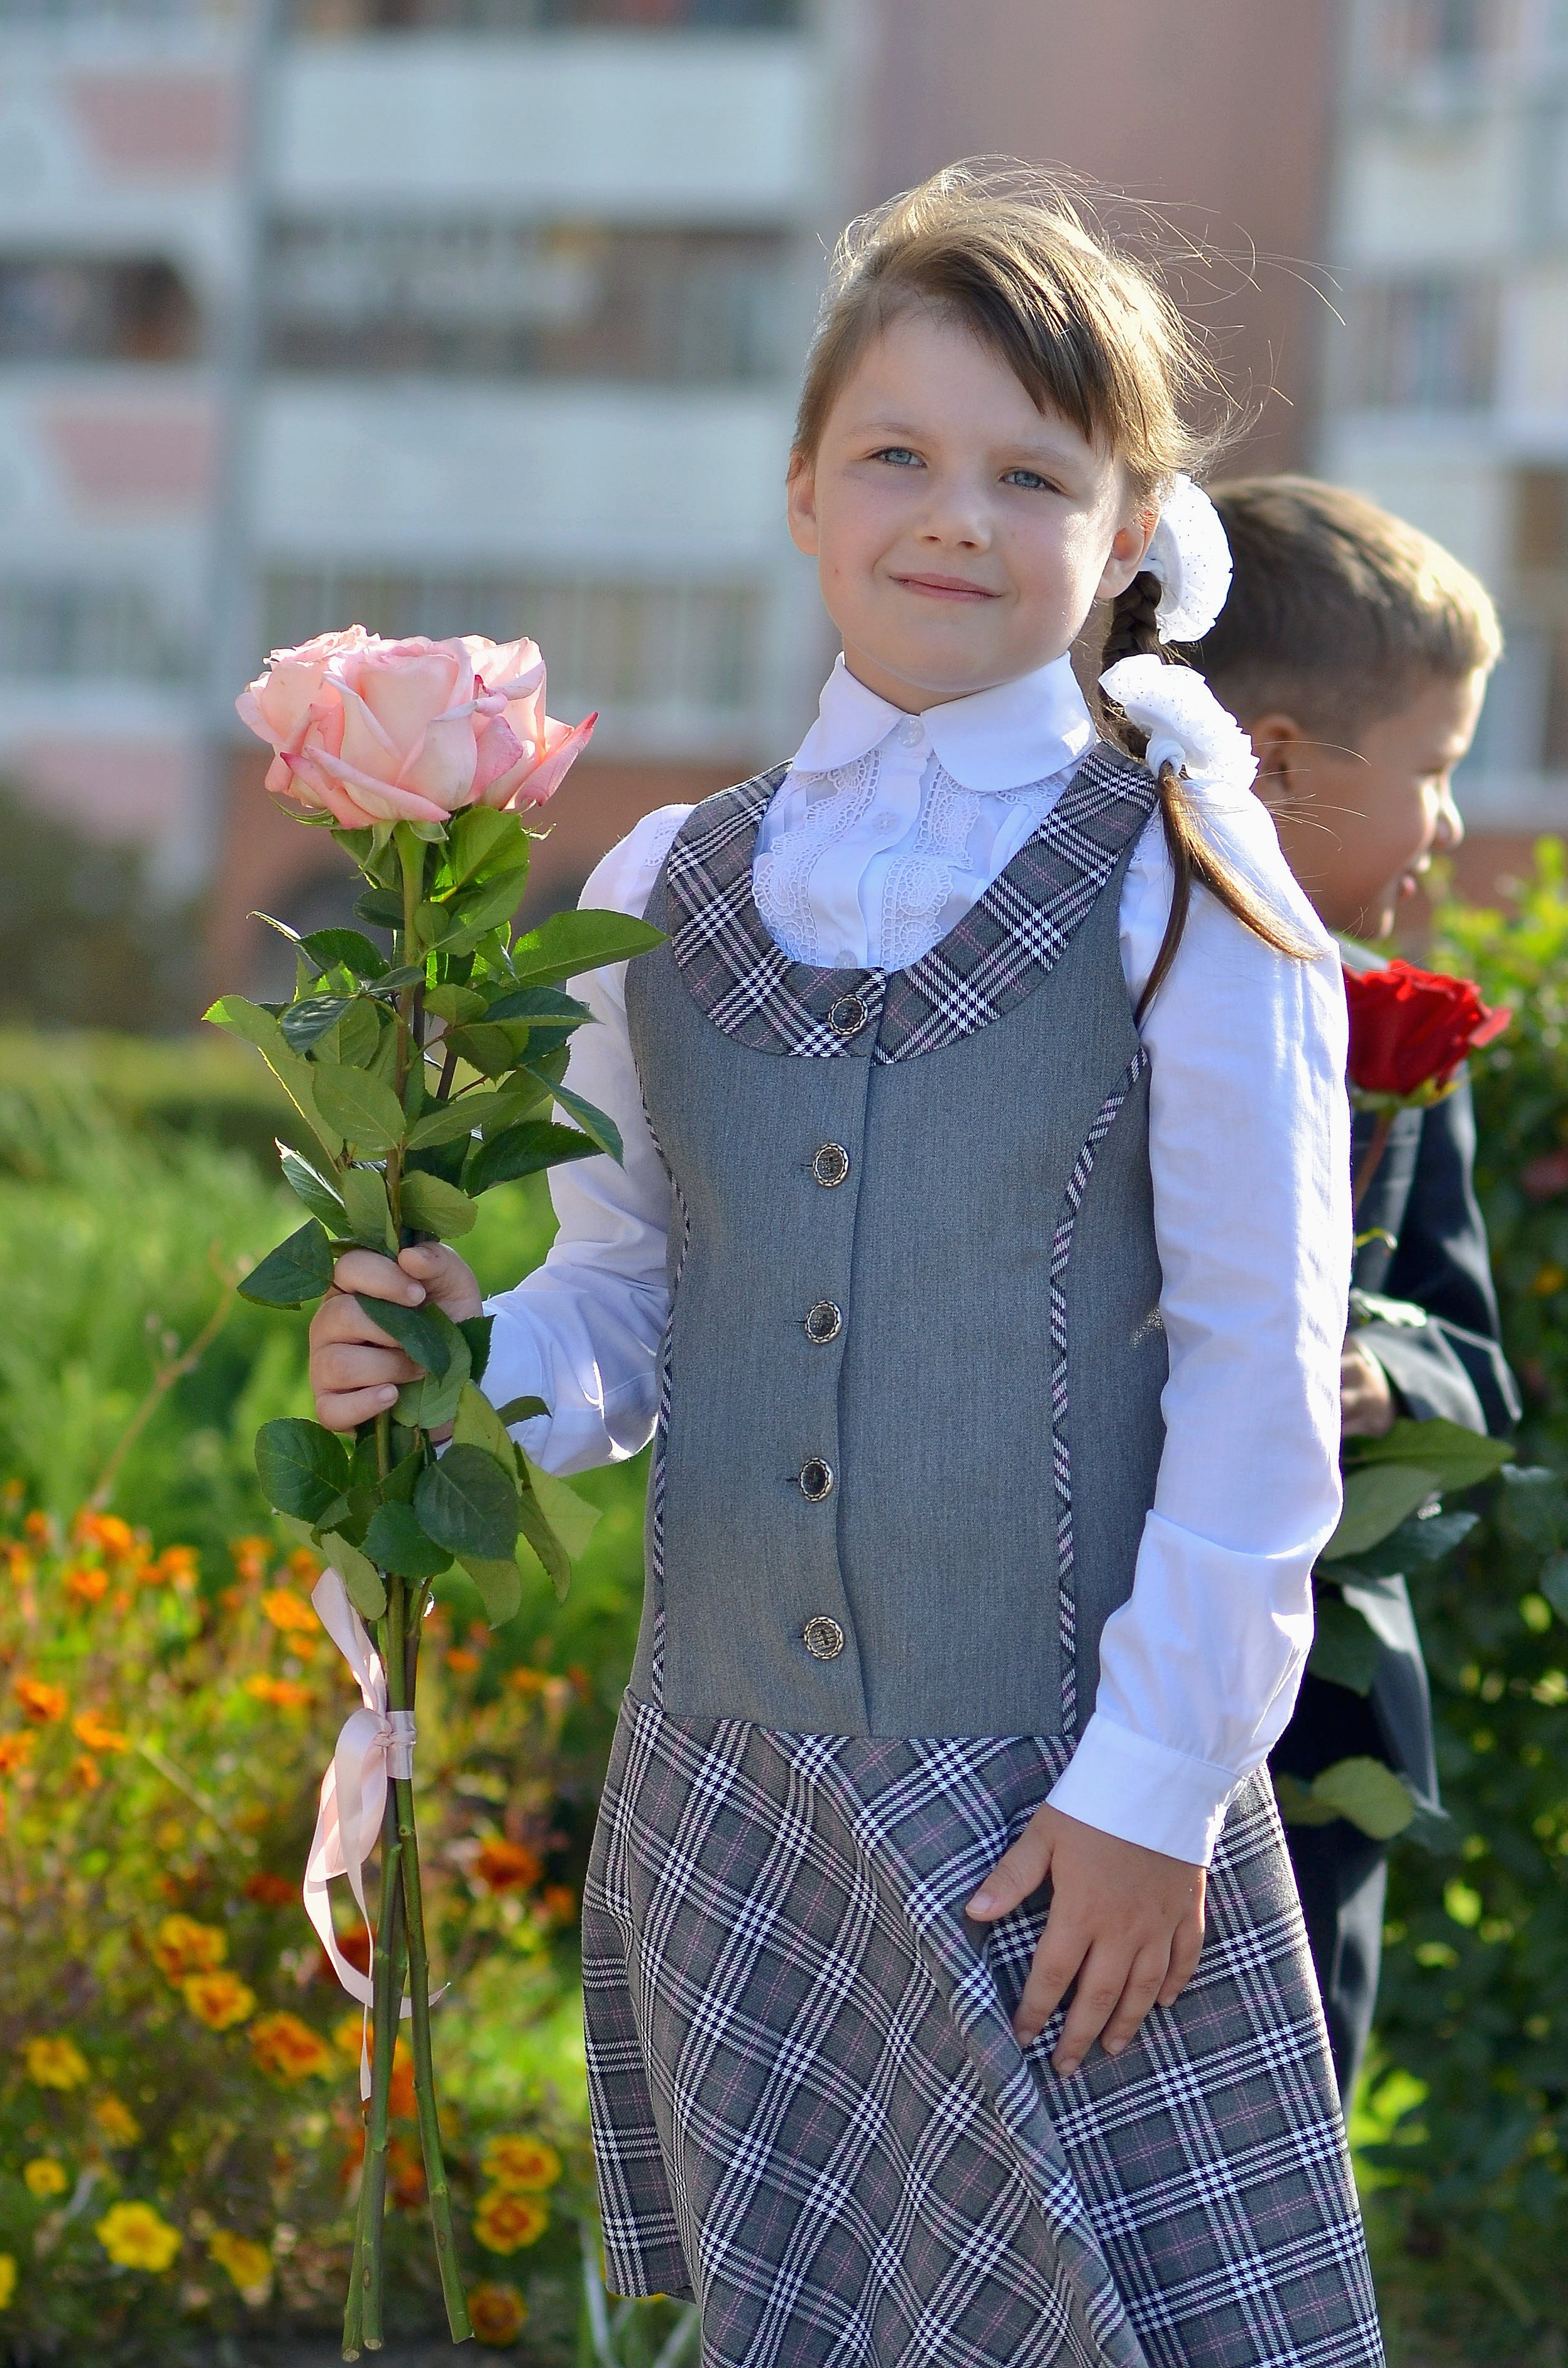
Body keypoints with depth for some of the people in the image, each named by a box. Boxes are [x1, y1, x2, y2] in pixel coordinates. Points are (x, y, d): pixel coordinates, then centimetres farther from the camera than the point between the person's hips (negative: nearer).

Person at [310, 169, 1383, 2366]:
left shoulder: (1185, 889, -6)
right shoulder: (670, 891, 7)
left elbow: (1259, 1376, -7)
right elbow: (629, 1301, 13)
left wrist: (1158, 1780, -9)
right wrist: (461, 1363, -9)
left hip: (1065, 1821, -4)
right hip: (722, 1784, 4)